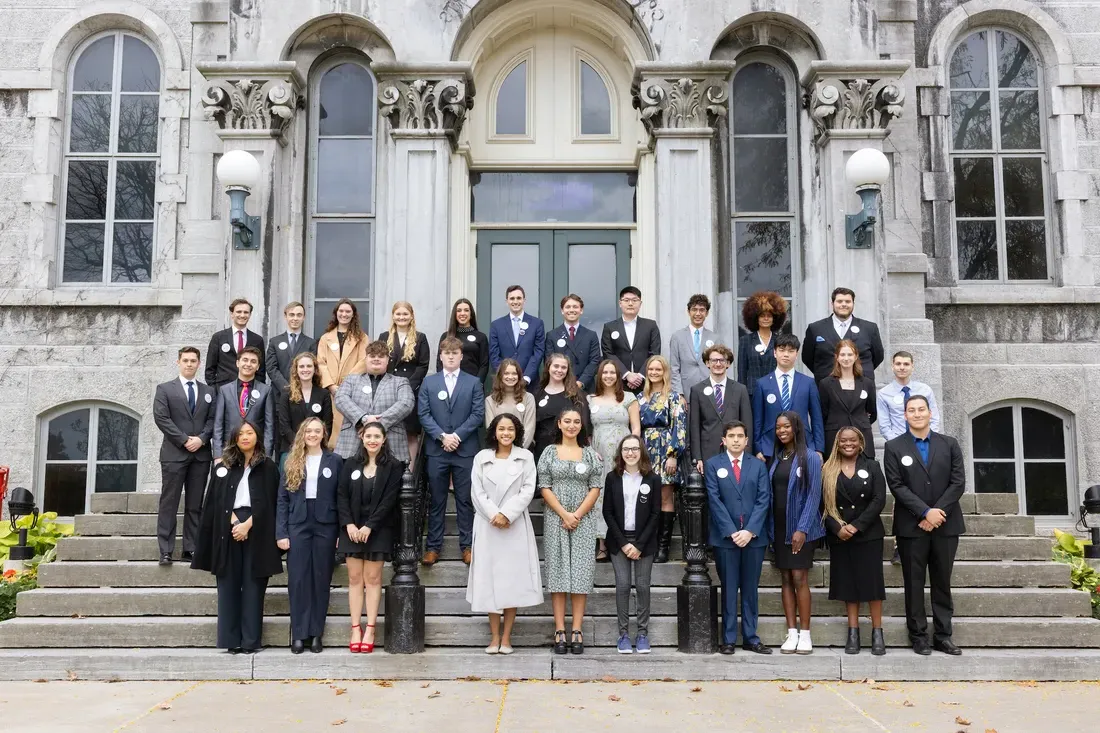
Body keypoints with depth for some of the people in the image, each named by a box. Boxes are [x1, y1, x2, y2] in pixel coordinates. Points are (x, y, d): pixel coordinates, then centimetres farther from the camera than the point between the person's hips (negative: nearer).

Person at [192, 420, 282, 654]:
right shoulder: (224, 467, 13)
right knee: (228, 584, 0)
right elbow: (217, 500, 5)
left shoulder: (268, 467, 6)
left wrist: (247, 524, -11)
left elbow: (268, 501, 0)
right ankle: (231, 639, 4)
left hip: (256, 528, -2)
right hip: (228, 528, 2)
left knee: (252, 585, -2)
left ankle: (251, 640, 0)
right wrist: (234, 522, -9)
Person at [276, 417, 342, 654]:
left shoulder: (335, 461, 5)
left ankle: (316, 633, 11)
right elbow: (282, 499, 5)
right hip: (298, 526, 1)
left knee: (321, 579, 4)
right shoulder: (292, 462, 8)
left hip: (325, 526, -1)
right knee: (297, 579, 0)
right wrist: (281, 532, -4)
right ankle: (299, 633, 7)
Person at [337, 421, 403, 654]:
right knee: (354, 577, 1)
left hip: (378, 528, -2)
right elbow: (341, 496, 4)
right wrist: (348, 524, -9)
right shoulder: (351, 464, 8)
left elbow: (389, 499, -7)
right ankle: (355, 629, 2)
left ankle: (370, 630, 0)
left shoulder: (393, 466, 0)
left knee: (373, 578, -3)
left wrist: (370, 526, -13)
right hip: (353, 528, 2)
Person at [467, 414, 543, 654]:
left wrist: (507, 514, -12)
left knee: (513, 578, 0)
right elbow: (477, 492, 2)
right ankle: (494, 636, 9)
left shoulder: (525, 458, 6)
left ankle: (506, 637, 7)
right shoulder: (481, 458, 8)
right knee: (489, 578, 1)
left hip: (515, 525, -1)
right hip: (488, 526, 1)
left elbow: (528, 490, -2)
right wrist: (493, 515, -12)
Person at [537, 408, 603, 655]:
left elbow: (595, 489, 2)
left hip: (583, 519, 1)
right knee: (557, 569, -1)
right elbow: (545, 488, 0)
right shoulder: (549, 452, 5)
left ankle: (577, 631, 2)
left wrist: (578, 515, -10)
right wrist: (564, 514, -11)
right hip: (555, 518, 0)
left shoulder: (590, 453, 7)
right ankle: (560, 631, 2)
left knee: (580, 571, -1)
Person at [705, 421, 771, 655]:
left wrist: (750, 531, -11)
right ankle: (728, 639, 9)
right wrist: (731, 531, -12)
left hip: (754, 536, 2)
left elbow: (763, 500, 1)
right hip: (725, 537, -2)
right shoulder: (713, 465, 5)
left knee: (751, 589, 7)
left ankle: (750, 637, 14)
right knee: (729, 589, 3)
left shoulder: (758, 465, 10)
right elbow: (714, 500, -3)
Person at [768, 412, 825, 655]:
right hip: (779, 528, 5)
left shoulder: (810, 457, -6)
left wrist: (802, 529, -16)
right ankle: (792, 633, 8)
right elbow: (771, 494, 10)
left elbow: (813, 495, -10)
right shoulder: (775, 458, 9)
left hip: (802, 528, -5)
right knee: (786, 579, 5)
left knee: (799, 578, -6)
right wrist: (770, 528, 5)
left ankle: (805, 634, 1)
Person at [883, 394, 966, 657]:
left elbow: (958, 483, 0)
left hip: (945, 524, 2)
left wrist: (938, 512, -11)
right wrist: (925, 512, -15)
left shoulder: (949, 444, 8)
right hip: (911, 526, -2)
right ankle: (918, 636, 11)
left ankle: (943, 635, 15)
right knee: (914, 583, 4)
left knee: (942, 582, 7)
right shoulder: (894, 447, 3)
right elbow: (897, 486, -6)